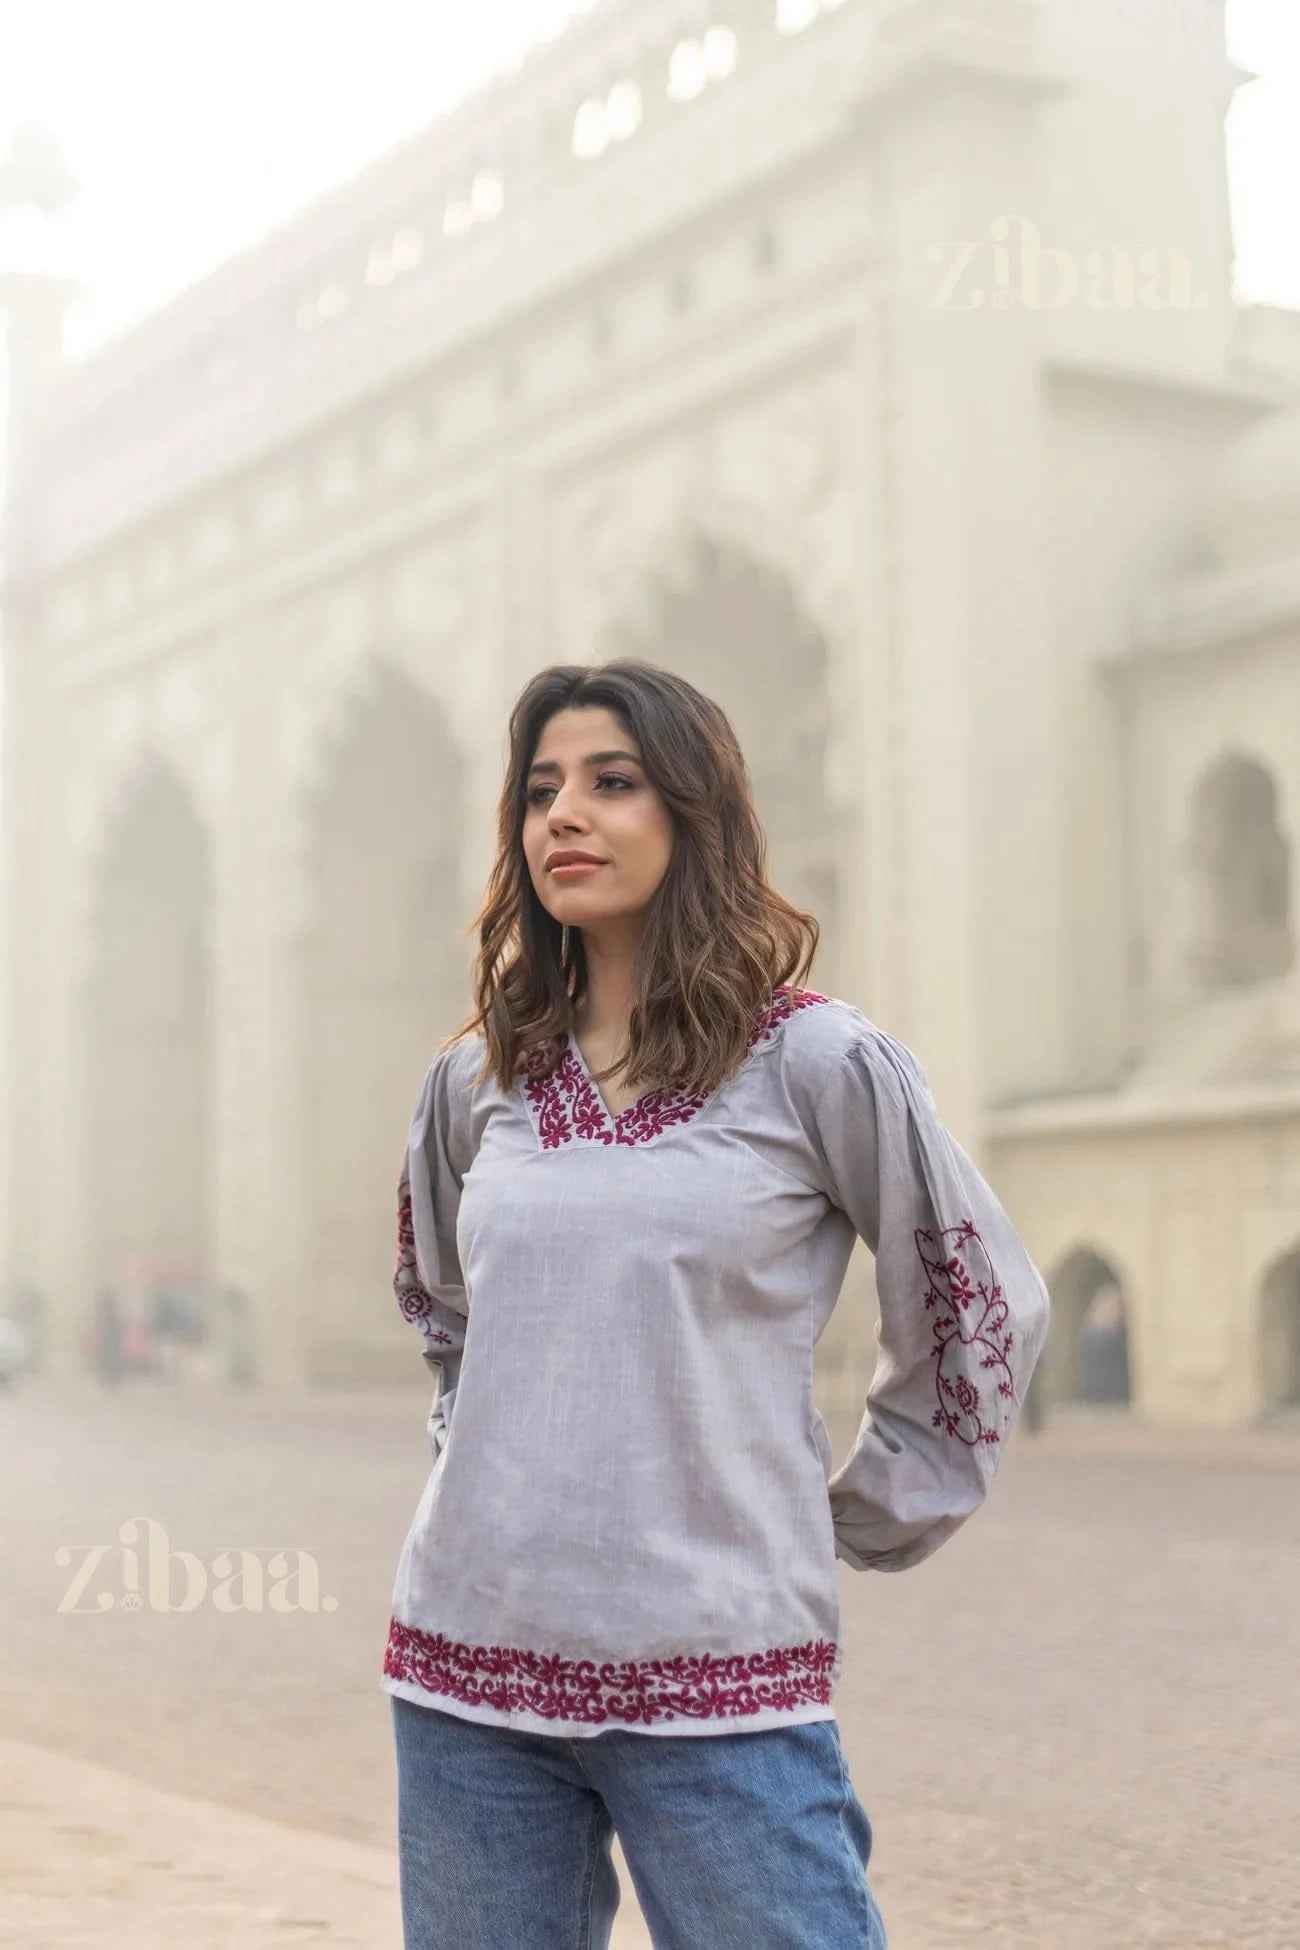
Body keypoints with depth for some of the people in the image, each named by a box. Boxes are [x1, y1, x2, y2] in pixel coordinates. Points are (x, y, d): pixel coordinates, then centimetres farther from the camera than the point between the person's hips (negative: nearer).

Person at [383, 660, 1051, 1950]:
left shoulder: (816, 1063, -5)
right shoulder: (477, 1081, 8)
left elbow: (987, 1310, 4)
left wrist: (857, 1525, 5)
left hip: (716, 1674, -4)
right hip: (467, 1655, 4)